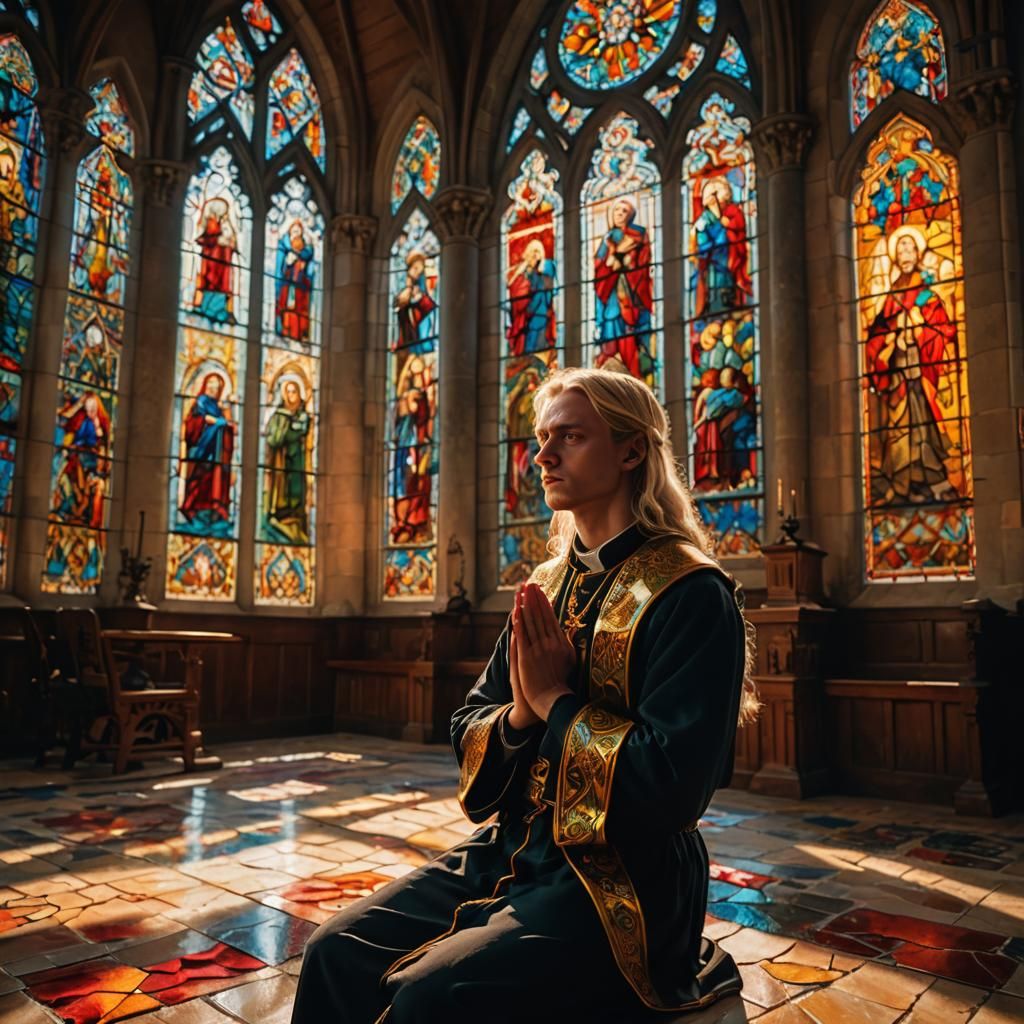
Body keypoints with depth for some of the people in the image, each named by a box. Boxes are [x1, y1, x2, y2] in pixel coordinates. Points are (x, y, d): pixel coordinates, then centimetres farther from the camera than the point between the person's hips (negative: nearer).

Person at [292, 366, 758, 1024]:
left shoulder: (690, 594, -14)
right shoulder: (547, 586, 8)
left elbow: (674, 783, -22)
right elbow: (467, 726, 12)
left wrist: (557, 703, -14)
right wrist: (520, 714, -10)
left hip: (621, 888, -6)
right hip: (509, 850, 6)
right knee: (337, 953, -8)